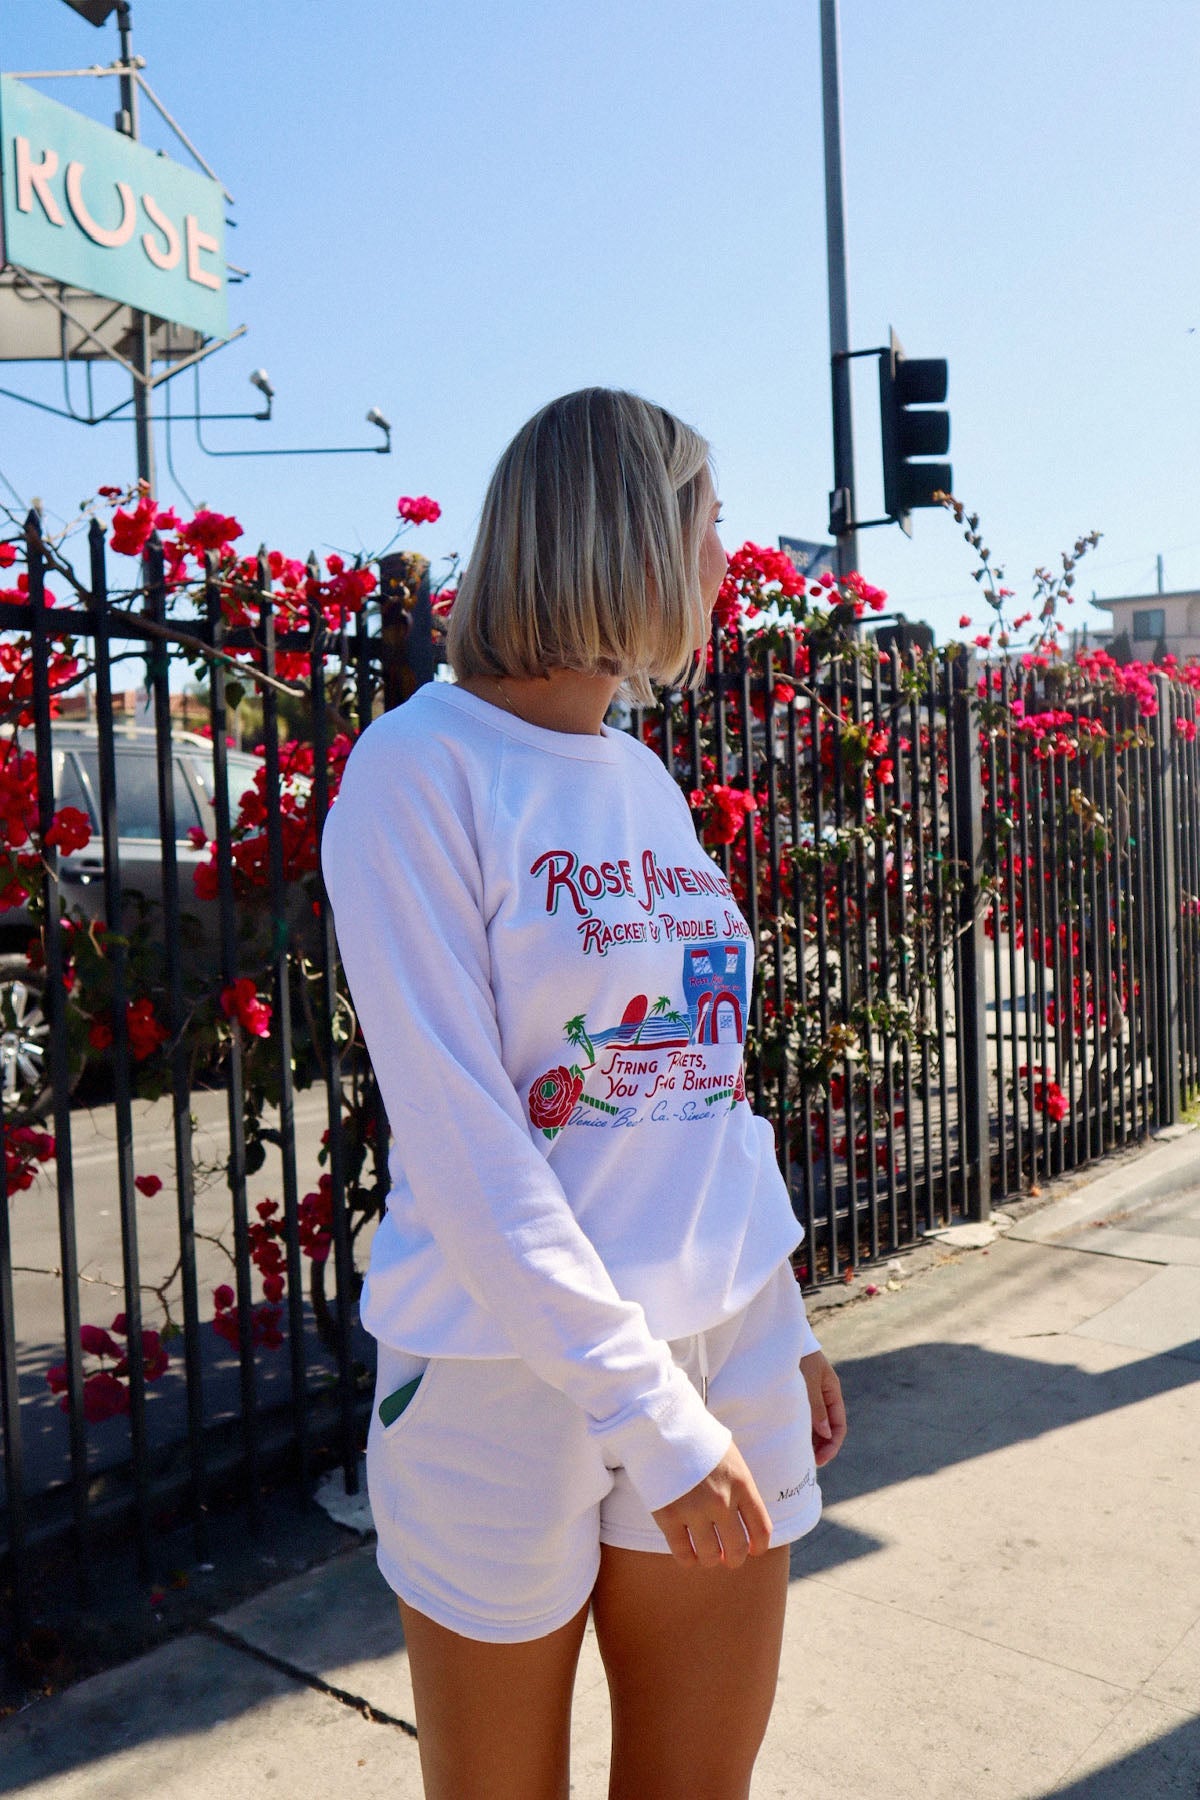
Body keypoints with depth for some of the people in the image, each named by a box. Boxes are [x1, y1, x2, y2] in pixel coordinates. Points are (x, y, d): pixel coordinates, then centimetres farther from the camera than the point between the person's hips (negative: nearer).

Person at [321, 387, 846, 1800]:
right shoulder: (422, 765, -13)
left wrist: (782, 1329, 13)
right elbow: (462, 1140, -19)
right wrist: (647, 1411, -19)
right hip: (511, 1381, -6)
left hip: (724, 1347, 6)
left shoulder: (645, 778, 8)